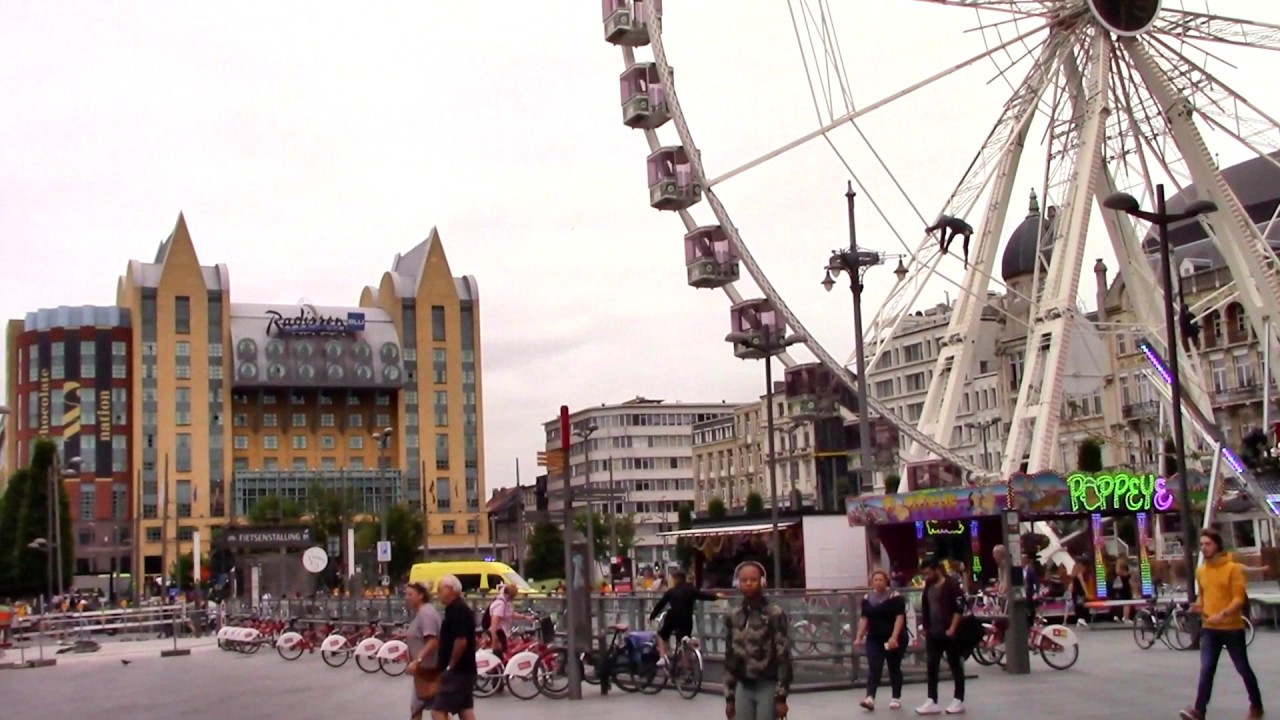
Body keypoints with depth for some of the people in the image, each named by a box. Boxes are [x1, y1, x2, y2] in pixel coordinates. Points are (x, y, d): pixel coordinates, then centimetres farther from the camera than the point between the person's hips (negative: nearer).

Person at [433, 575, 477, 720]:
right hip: (464, 670, 10)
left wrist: (450, 666, -16)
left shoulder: (457, 610, -17)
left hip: (457, 671, -10)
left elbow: (461, 641, -25)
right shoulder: (459, 608, 15)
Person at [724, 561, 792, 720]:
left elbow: (784, 657, -9)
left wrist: (781, 696, -13)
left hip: (768, 687, -4)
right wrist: (729, 697, 10)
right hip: (743, 688, 5)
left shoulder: (775, 614, -8)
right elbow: (730, 659, 11)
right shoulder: (733, 617, 6)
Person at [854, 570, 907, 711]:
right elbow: (864, 619, 10)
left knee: (894, 669, 7)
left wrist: (894, 637, -23)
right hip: (874, 639, 4)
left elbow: (899, 618, -14)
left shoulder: (895, 597, -8)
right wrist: (859, 637, 2)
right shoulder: (867, 599, 8)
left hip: (893, 639, -4)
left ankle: (896, 698, 18)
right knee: (873, 669, -7)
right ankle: (870, 698, -16)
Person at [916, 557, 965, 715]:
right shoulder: (928, 587, 10)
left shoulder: (951, 585, -11)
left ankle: (958, 701, 10)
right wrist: (926, 628, 13)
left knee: (956, 667, 4)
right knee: (931, 668, 3)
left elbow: (959, 608, -15)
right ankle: (932, 702, 4)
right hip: (932, 633, 7)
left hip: (949, 633, -7)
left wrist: (952, 628, -19)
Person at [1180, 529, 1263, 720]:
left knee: (1243, 668, 10)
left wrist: (1223, 614, -28)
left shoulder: (1233, 568, -10)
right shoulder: (1200, 571, 8)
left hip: (1232, 627, -4)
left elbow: (1239, 598, -15)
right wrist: (1198, 605, 0)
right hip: (1209, 628, 4)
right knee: (1206, 669, -6)